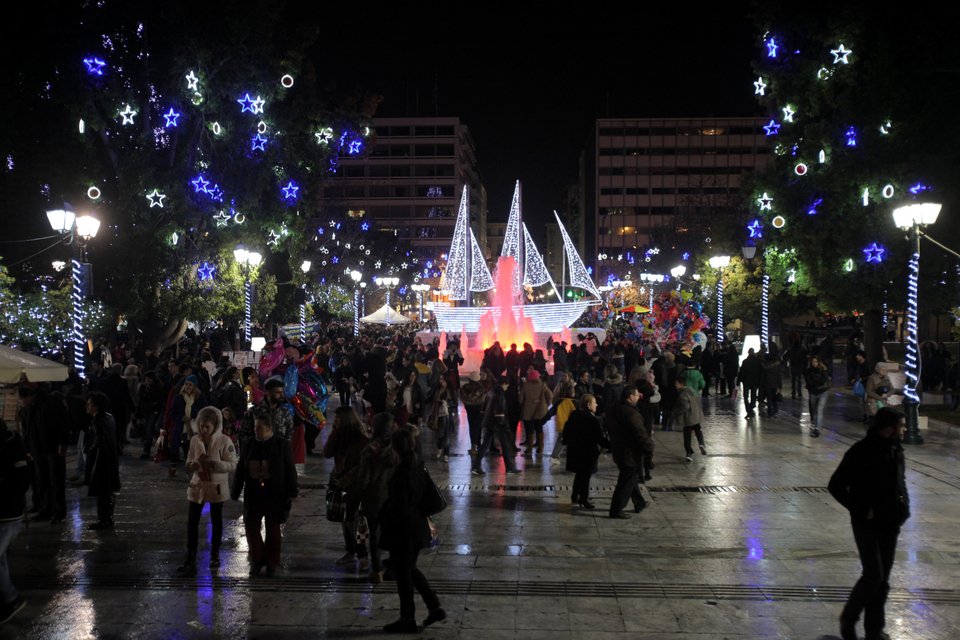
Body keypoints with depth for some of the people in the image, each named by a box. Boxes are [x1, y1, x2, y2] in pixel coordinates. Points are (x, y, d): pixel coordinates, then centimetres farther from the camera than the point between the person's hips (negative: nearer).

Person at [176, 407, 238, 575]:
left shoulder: (224, 441, -13)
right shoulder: (195, 440, -1)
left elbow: (232, 465, -15)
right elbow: (189, 462, 9)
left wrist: (212, 463, -28)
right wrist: (193, 464, -15)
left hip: (216, 487, -3)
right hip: (197, 486, 3)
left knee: (216, 522, 14)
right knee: (192, 523, -1)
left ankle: (215, 555, 32)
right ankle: (190, 560, 5)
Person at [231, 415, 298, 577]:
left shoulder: (282, 445, -4)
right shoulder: (248, 445, 6)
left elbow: (290, 471, -3)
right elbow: (240, 470, 10)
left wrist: (291, 493, -6)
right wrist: (235, 491, 8)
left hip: (274, 495, -3)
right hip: (253, 495, 3)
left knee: (273, 529, 6)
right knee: (251, 527, 3)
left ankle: (272, 563, 19)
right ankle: (257, 560, 21)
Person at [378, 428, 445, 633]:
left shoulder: (401, 473, -24)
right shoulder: (419, 466, 1)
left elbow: (399, 509, -23)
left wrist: (383, 518, -7)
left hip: (403, 531, -8)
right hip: (418, 527, 8)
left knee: (402, 574, 8)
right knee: (410, 570, 24)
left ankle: (408, 620, 20)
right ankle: (435, 607, 25)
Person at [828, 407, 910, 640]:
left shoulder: (896, 451, 5)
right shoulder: (860, 452, -16)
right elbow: (835, 486, -13)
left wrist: (903, 504, 3)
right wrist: (861, 509, -15)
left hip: (890, 524, 6)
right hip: (867, 524, -6)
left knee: (882, 579, 10)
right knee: (874, 575, -10)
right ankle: (848, 618, 11)